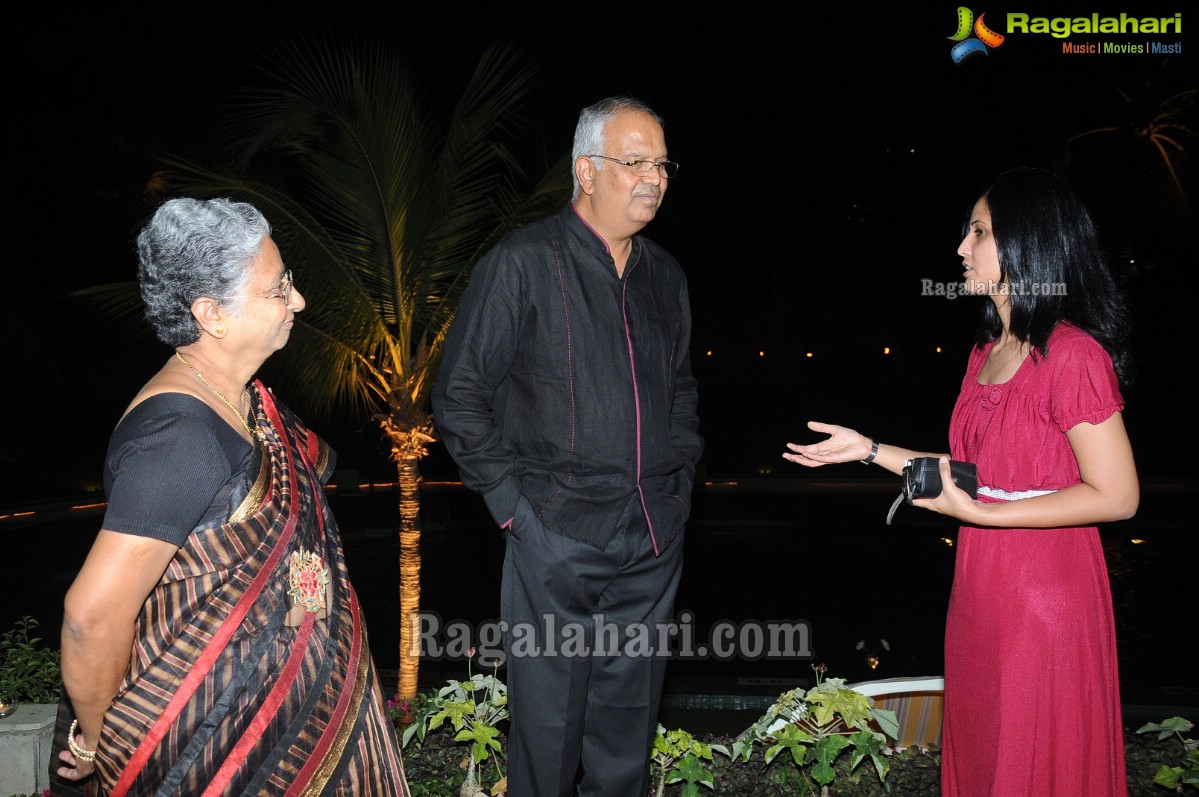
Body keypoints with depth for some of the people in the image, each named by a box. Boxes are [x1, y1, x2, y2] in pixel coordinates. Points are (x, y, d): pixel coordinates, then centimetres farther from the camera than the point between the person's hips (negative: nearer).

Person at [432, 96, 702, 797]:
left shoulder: (666, 276, 11)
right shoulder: (522, 264, -7)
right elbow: (460, 397, -6)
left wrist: (681, 473, 12)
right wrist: (512, 500, -8)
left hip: (655, 539, 5)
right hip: (558, 536, -5)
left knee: (630, 714, 17)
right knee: (549, 719, 8)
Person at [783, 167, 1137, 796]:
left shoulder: (1071, 355, -17)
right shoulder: (987, 351, 9)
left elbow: (1116, 496, -18)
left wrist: (976, 512, -22)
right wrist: (868, 450, 9)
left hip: (1045, 601, -8)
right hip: (979, 595, 8)